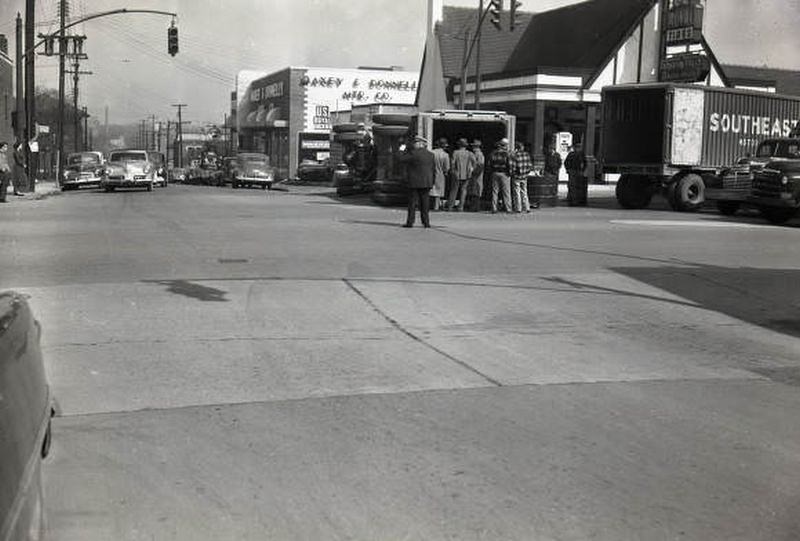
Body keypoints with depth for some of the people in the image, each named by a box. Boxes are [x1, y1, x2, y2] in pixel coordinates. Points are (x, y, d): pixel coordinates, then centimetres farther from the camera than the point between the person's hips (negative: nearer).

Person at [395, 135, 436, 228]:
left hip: (415, 183, -5)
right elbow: (434, 170, 9)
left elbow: (399, 158, -11)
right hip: (427, 183, 5)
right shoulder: (431, 155, 6)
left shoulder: (413, 153, -13)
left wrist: (401, 150, 5)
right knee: (425, 203, 9)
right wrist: (431, 182, 16)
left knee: (412, 203, 1)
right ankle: (426, 222, 9)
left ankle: (410, 222, 2)